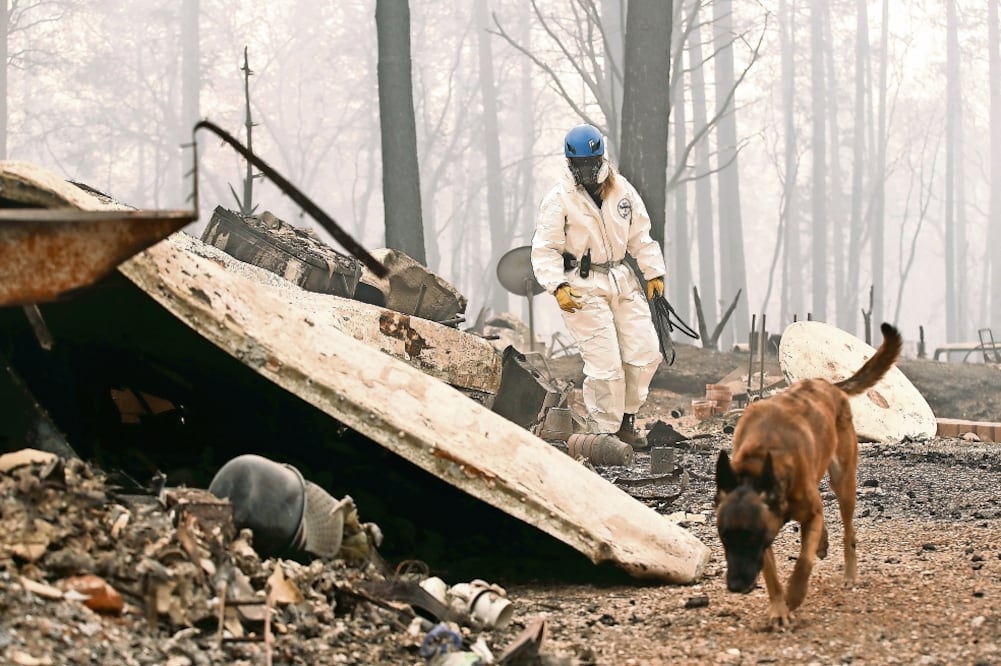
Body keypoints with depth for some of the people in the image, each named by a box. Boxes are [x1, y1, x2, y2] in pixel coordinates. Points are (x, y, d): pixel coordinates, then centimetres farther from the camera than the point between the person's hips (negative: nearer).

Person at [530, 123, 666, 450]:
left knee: (645, 352, 2)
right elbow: (545, 249, -11)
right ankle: (604, 432, 2)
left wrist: (654, 272, 9)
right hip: (583, 287, -6)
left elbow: (640, 236, 15)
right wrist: (558, 286, -23)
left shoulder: (622, 190, 6)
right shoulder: (558, 199, -9)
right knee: (605, 362, -12)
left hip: (621, 280, 6)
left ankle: (626, 419, 20)